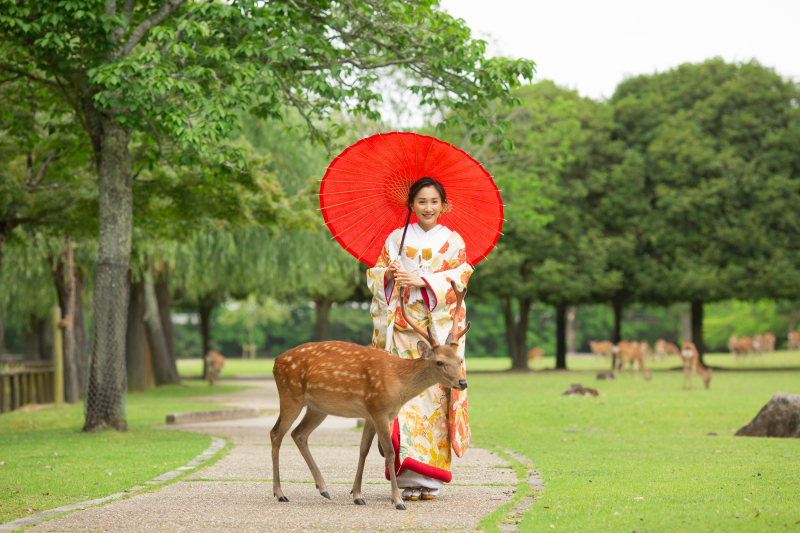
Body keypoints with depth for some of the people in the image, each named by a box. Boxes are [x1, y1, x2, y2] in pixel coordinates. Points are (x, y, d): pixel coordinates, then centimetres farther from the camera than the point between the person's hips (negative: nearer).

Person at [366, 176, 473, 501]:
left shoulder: (453, 241, 10)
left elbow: (458, 279, -1)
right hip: (403, 327, 1)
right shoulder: (396, 239, 14)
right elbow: (375, 276, 11)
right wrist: (389, 274, -11)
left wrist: (422, 281, -14)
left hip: (439, 329, -1)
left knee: (434, 395, -7)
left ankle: (430, 479, -1)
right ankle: (409, 477, -9)